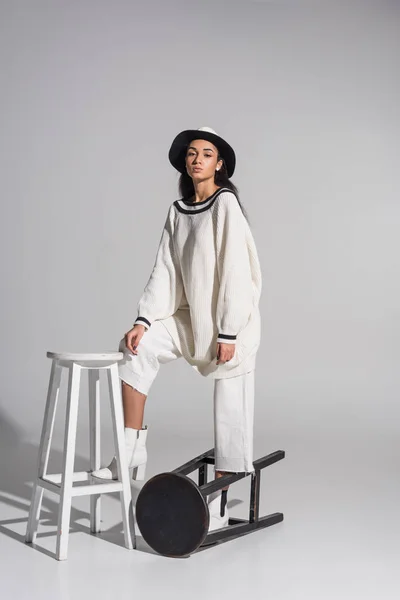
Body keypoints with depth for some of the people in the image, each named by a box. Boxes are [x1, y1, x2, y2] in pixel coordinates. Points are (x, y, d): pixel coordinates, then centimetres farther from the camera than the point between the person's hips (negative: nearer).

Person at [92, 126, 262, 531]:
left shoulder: (226, 203, -12)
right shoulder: (178, 211, 8)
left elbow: (235, 270, -17)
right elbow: (165, 271, 4)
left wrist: (228, 333, -19)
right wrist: (144, 320, -6)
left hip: (231, 320, -7)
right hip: (193, 316, 7)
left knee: (230, 411, 0)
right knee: (137, 348, -7)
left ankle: (218, 506, 11)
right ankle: (133, 453, 1)